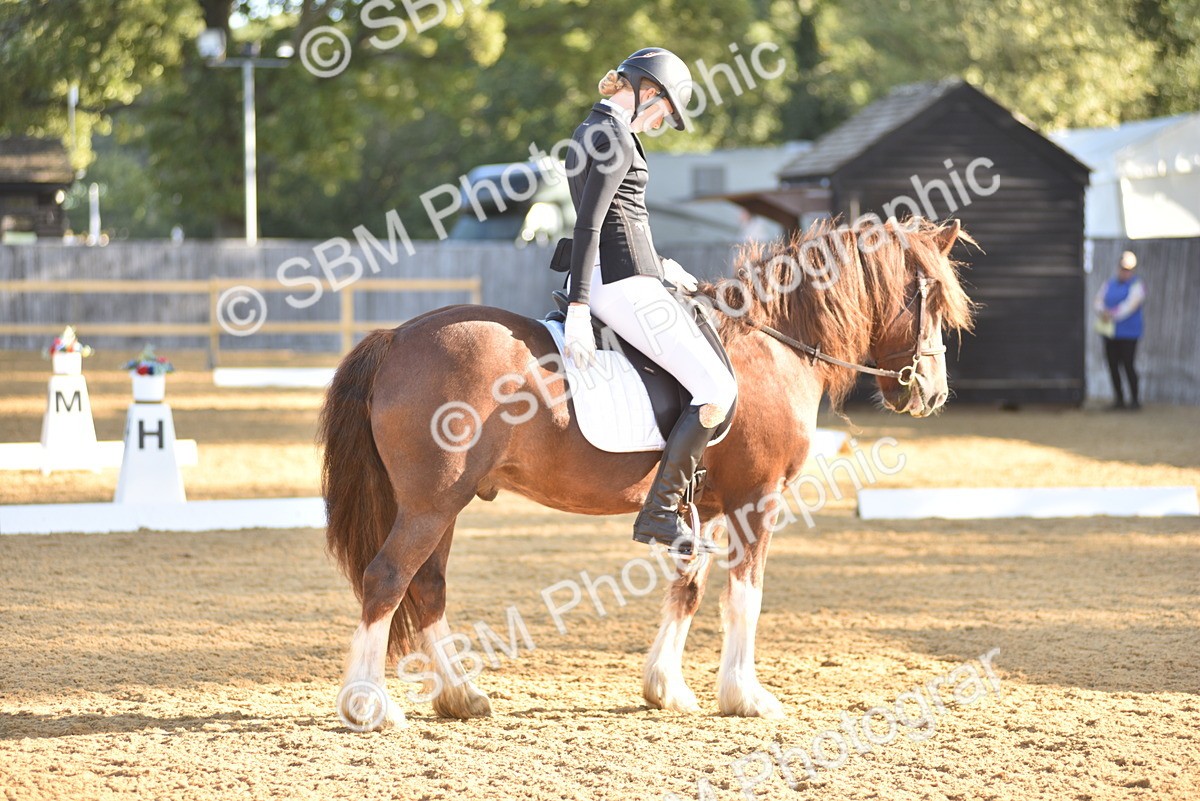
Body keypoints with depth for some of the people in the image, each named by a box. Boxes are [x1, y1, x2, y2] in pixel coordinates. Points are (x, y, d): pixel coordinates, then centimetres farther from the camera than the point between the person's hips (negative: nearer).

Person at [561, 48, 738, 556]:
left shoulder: (591, 133, 17)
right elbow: (589, 225, -21)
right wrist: (578, 311, -26)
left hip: (602, 279, 11)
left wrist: (659, 265, 23)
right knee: (718, 390, -10)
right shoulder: (615, 138, -14)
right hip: (623, 285, -11)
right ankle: (658, 514, -10)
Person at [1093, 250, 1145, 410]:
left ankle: (1134, 400, 0)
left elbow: (1130, 305, -19)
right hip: (1110, 333, 5)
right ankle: (1118, 399, 15)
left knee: (1128, 365, -9)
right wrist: (1102, 312, -20)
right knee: (1113, 365, 5)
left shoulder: (1136, 286, -4)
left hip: (1128, 333, -5)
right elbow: (1098, 301, 3)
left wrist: (1113, 315, -30)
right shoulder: (1109, 284, 13)